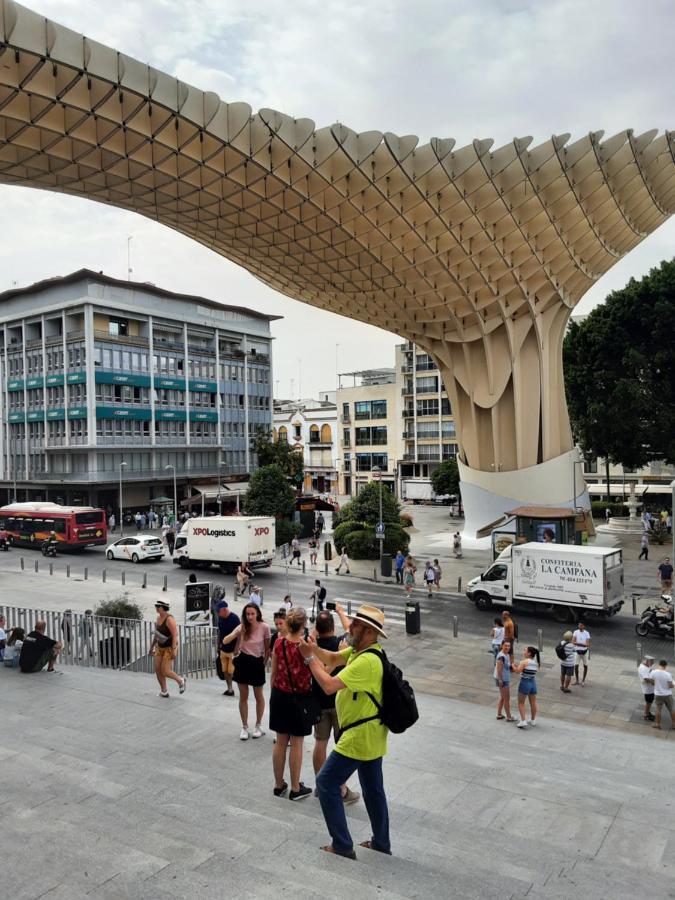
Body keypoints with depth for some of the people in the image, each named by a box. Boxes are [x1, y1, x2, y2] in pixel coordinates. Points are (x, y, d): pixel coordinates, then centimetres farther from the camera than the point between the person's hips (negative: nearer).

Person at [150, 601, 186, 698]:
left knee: (165, 671, -8)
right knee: (157, 670, 3)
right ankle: (164, 692, 18)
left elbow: (175, 635, -27)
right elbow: (157, 633, 14)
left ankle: (181, 681, 17)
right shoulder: (159, 617, 3)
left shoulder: (169, 619, -25)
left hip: (170, 647, -8)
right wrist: (152, 646, 18)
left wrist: (174, 650, -30)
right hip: (160, 647, 8)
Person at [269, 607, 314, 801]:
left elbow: (274, 673, 3)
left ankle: (279, 785, 29)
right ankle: (295, 789, 21)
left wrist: (274, 694, 16)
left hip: (279, 696, 4)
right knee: (296, 744, 9)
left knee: (281, 742, 16)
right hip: (299, 697, -4)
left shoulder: (279, 643, -6)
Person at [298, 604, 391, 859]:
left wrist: (309, 657, -20)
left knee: (326, 783, 3)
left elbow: (329, 685, -31)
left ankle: (342, 845, 10)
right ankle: (381, 842, 32)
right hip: (372, 735, 10)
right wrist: (315, 649, -10)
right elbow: (333, 658, 10)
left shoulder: (367, 661, -28)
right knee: (373, 789, 20)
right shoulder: (359, 650, 3)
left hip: (359, 737, -10)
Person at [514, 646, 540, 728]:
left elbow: (518, 670, -23)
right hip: (533, 683, 6)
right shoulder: (536, 663, 4)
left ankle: (523, 721, 0)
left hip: (525, 683, -6)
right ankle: (533, 720, 28)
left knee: (521, 703, 5)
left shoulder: (524, 661, -16)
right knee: (533, 703, 16)